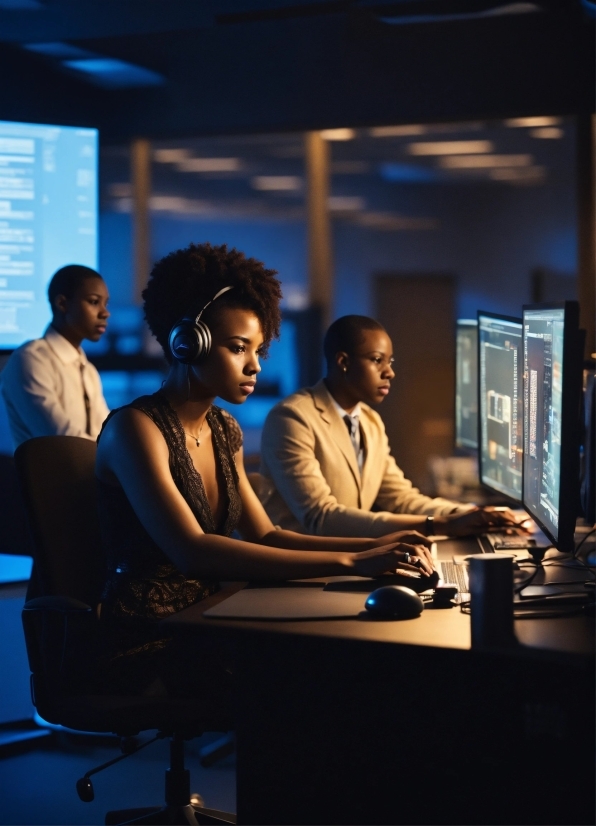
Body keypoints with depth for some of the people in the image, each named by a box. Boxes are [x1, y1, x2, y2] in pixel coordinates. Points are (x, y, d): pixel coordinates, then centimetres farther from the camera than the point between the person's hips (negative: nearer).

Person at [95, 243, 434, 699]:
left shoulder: (224, 430, 13)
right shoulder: (135, 428, -14)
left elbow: (264, 535, 12)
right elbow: (191, 551, -27)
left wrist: (373, 546, -5)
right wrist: (348, 562, -31)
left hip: (205, 627, 8)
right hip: (147, 646, -7)